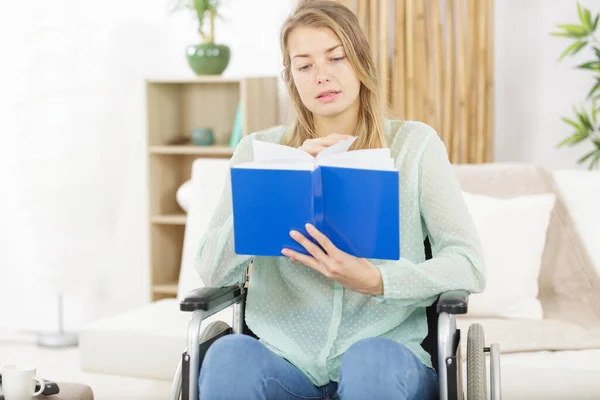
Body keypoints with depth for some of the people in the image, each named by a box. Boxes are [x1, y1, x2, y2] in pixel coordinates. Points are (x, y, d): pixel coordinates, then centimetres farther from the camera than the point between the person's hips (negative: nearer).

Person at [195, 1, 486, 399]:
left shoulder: (414, 143, 5)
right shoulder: (259, 150, 9)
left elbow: (470, 266, -4)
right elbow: (214, 270, -2)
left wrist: (375, 280, -21)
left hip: (384, 358, -1)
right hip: (287, 362, 1)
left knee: (370, 357, -35)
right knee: (228, 354, -31)